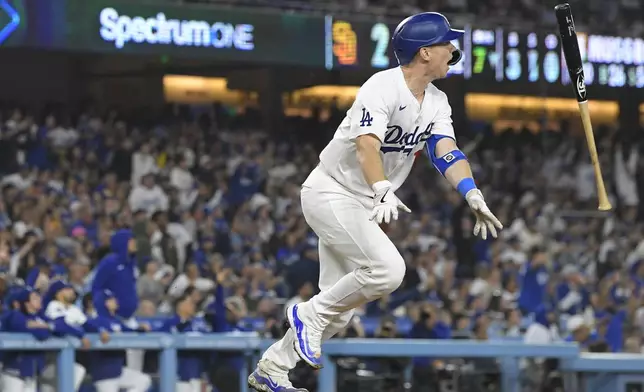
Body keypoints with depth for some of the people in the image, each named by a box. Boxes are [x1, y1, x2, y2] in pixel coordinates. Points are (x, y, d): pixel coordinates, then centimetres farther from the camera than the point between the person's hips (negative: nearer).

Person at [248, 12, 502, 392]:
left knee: (338, 311, 7)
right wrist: (384, 193, -53)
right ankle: (310, 315, -10)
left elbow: (446, 152, -10)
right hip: (330, 193, -9)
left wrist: (473, 195, -28)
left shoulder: (437, 102, 3)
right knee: (388, 269, -27)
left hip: (363, 206, 9)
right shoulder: (383, 88, -22)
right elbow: (367, 146, -37)